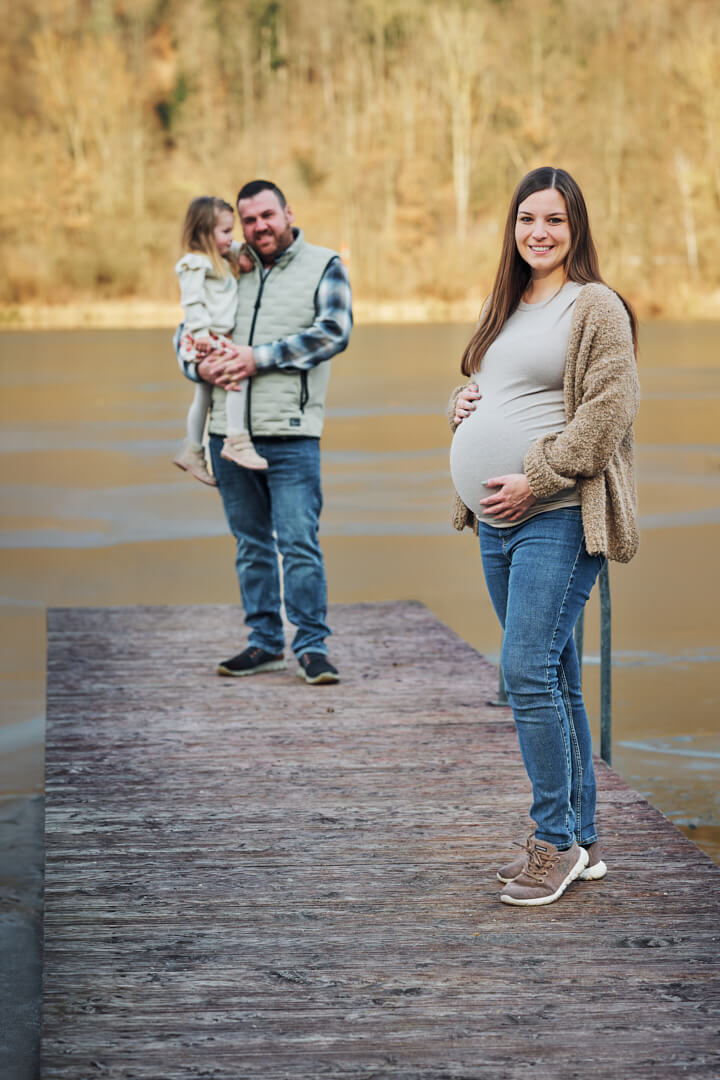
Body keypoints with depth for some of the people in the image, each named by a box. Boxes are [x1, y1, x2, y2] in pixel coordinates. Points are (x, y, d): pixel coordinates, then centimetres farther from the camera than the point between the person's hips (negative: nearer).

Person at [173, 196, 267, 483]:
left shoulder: (220, 260, 17)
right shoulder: (194, 264, -12)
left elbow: (236, 248, 37)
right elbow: (192, 304, -19)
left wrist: (243, 255, 15)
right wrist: (202, 334, -26)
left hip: (220, 338, 10)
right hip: (203, 339, -10)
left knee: (204, 397, 17)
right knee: (238, 374, -26)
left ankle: (192, 450, 29)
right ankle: (236, 441, -27)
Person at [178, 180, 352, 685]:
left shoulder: (324, 266, 4)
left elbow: (334, 332, -10)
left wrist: (261, 357, -15)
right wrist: (202, 366, -5)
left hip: (291, 434, -4)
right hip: (228, 430, 4)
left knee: (299, 543, -8)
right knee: (252, 543, 10)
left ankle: (312, 646, 0)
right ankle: (265, 642, 19)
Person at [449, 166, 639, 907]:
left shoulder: (595, 306, -5)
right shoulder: (506, 309, 20)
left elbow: (608, 408, -14)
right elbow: (479, 388, 32)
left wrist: (537, 478, -17)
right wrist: (461, 403, 8)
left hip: (558, 518, -8)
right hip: (495, 521, 8)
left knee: (529, 671, -14)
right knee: (551, 678, 11)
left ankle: (556, 840, -3)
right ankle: (579, 841, 18)